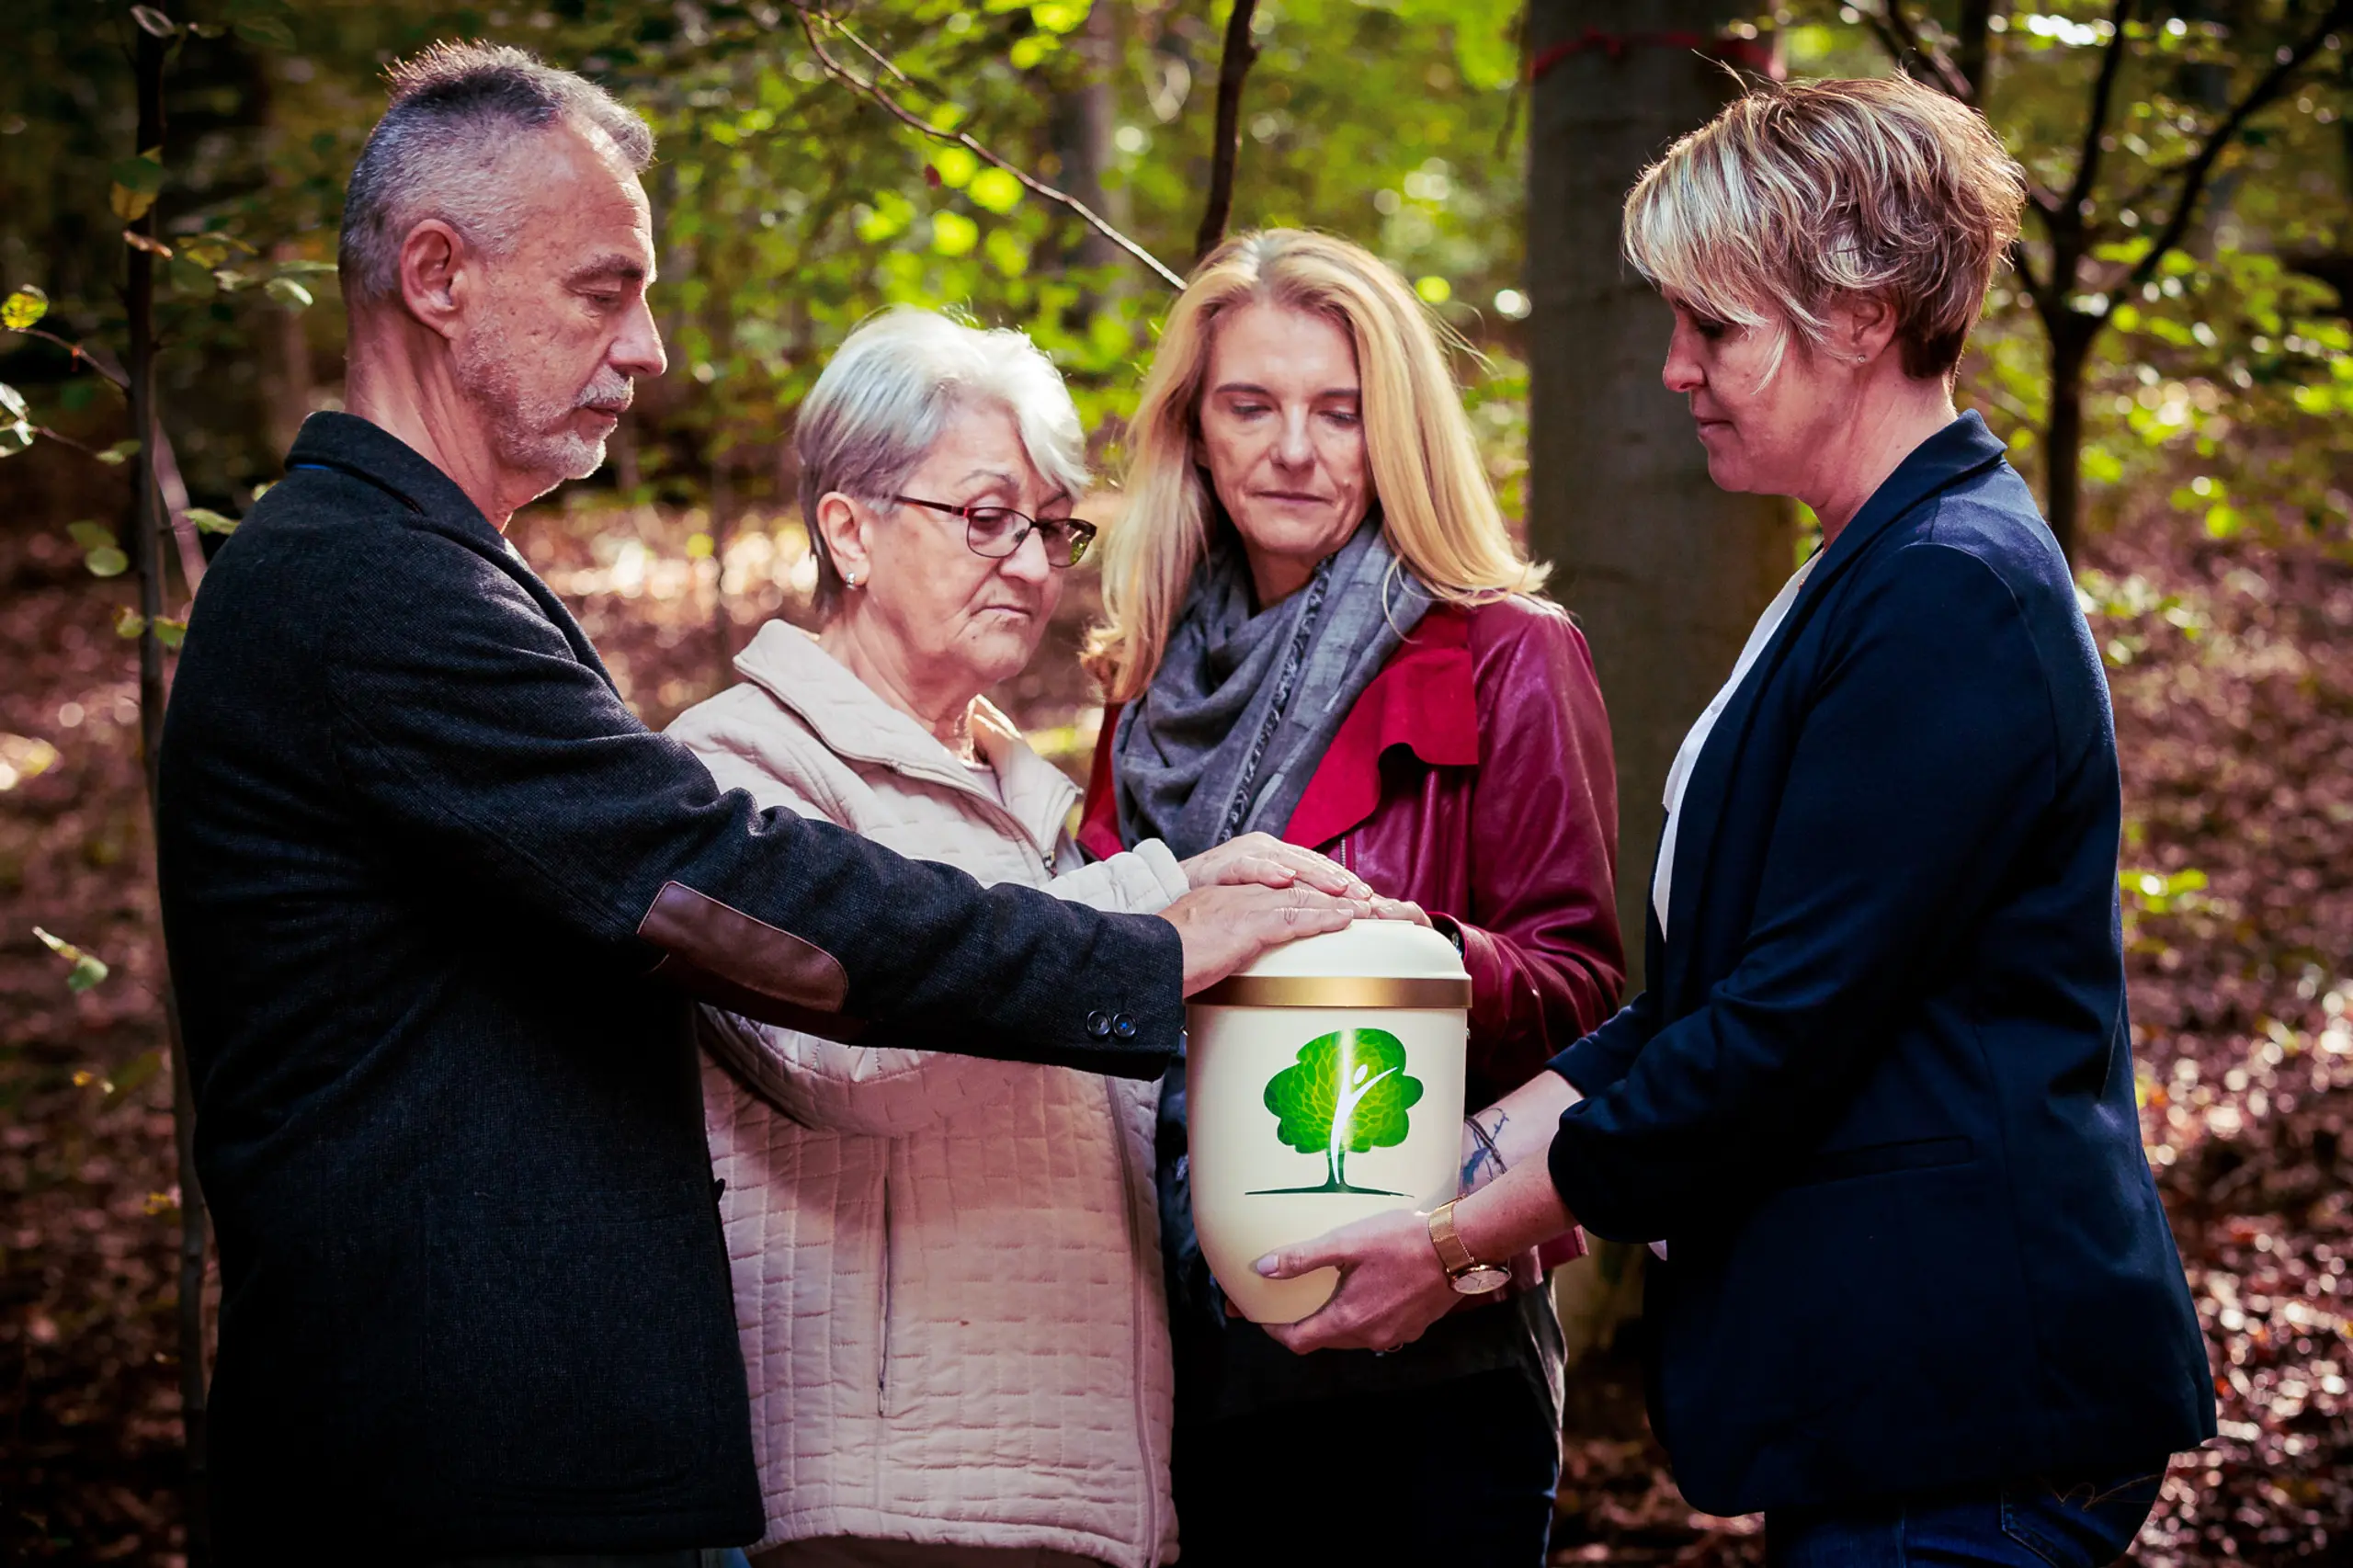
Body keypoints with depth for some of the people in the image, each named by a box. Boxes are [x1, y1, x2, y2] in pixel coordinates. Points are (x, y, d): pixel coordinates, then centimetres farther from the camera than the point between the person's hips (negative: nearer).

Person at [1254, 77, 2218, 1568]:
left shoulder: (1953, 595, -17)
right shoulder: (1866, 580, 15)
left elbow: (1788, 1028, -20)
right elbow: (1710, 988, 17)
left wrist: (1462, 1241, -12)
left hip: (1962, 1398, -10)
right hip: (1884, 1387, 10)